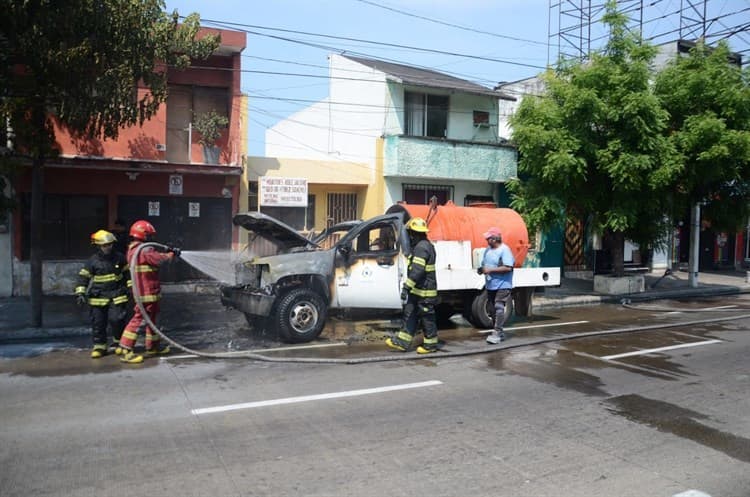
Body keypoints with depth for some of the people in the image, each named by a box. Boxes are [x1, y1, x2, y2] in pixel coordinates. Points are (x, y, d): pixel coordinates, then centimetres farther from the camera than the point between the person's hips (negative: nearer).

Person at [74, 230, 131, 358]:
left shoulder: (119, 257, 2)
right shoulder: (92, 261, -4)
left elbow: (127, 273, 12)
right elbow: (83, 277, -2)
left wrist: (130, 287, 10)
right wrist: (80, 293, -11)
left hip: (117, 296, 0)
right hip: (98, 298, 0)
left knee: (116, 320, -7)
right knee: (98, 323, 4)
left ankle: (118, 343, 15)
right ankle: (99, 347, 19)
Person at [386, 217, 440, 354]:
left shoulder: (422, 247, -19)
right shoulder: (421, 246, 15)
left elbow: (417, 270, -27)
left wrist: (406, 286, -27)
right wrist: (409, 286, 24)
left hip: (424, 291, -11)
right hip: (417, 290, 11)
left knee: (427, 318, 1)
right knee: (409, 314, 12)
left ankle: (430, 344, 12)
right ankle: (402, 342, 16)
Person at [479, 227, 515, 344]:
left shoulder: (504, 250, -13)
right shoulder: (488, 250, 13)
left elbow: (508, 268, -22)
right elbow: (485, 264, 24)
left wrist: (490, 270, -21)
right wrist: (482, 269, 0)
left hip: (502, 285, -9)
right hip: (491, 285, 9)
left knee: (499, 308, -14)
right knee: (495, 309, 13)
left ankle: (497, 333, -15)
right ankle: (500, 332, 23)